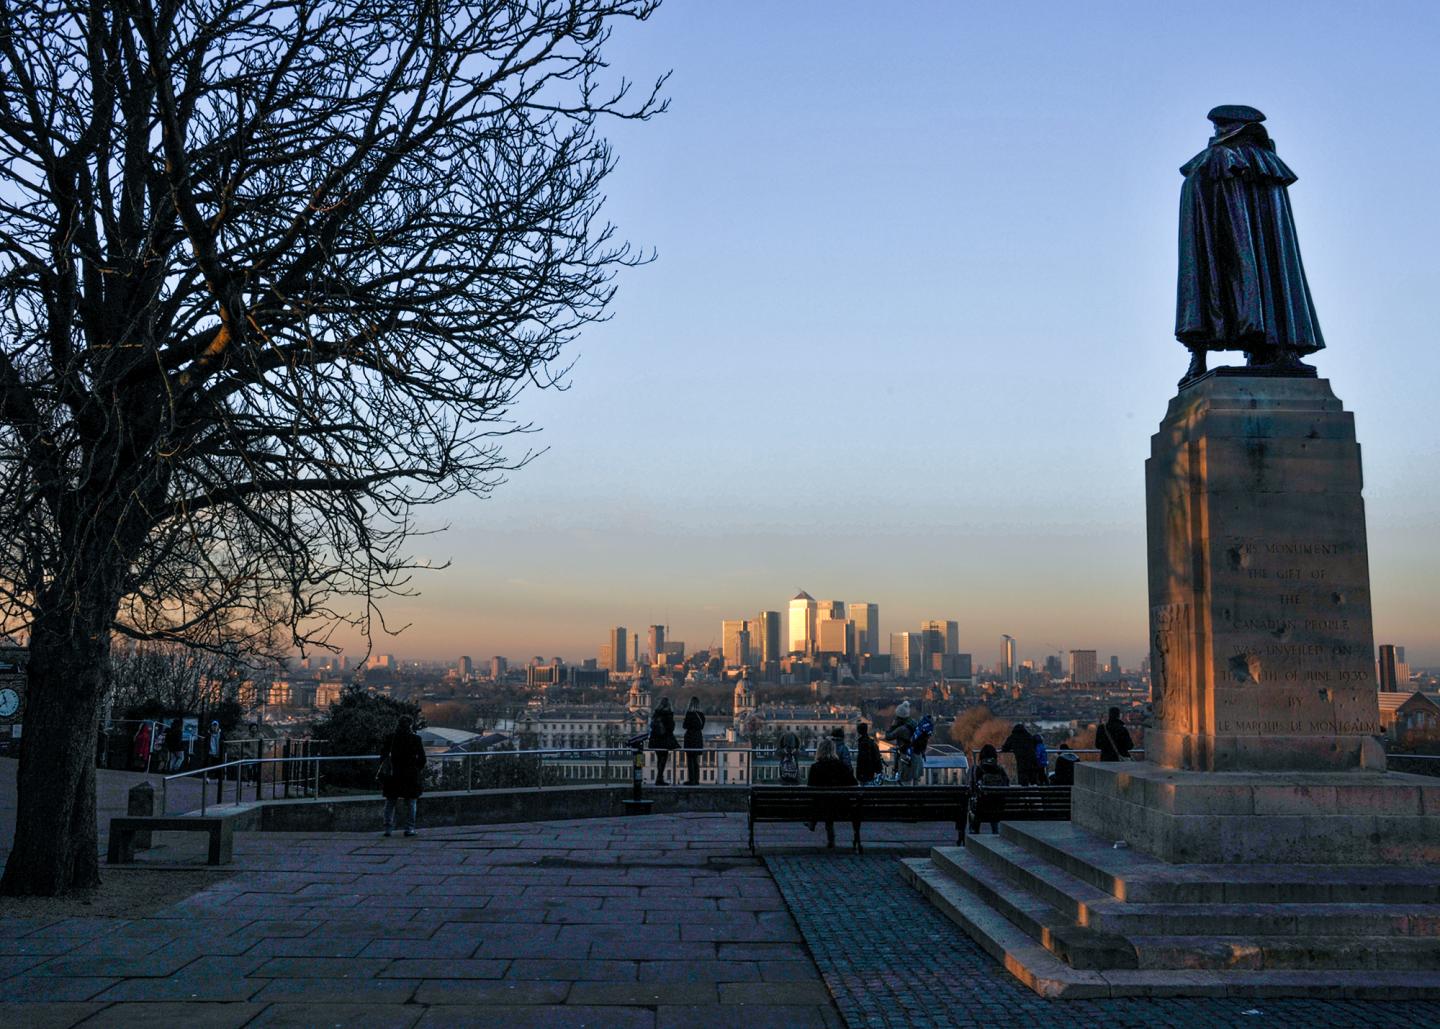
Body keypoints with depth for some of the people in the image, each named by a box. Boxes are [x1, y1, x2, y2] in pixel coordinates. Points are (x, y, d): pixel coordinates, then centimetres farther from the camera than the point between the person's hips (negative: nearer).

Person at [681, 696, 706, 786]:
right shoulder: (701, 714, 5)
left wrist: (685, 712, -1)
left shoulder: (689, 713, -13)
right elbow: (702, 727, 9)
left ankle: (691, 780, -4)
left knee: (690, 759, -1)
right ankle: (696, 779, 12)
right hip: (699, 736, 6)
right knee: (696, 759, 13)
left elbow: (685, 726, -8)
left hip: (690, 736, -6)